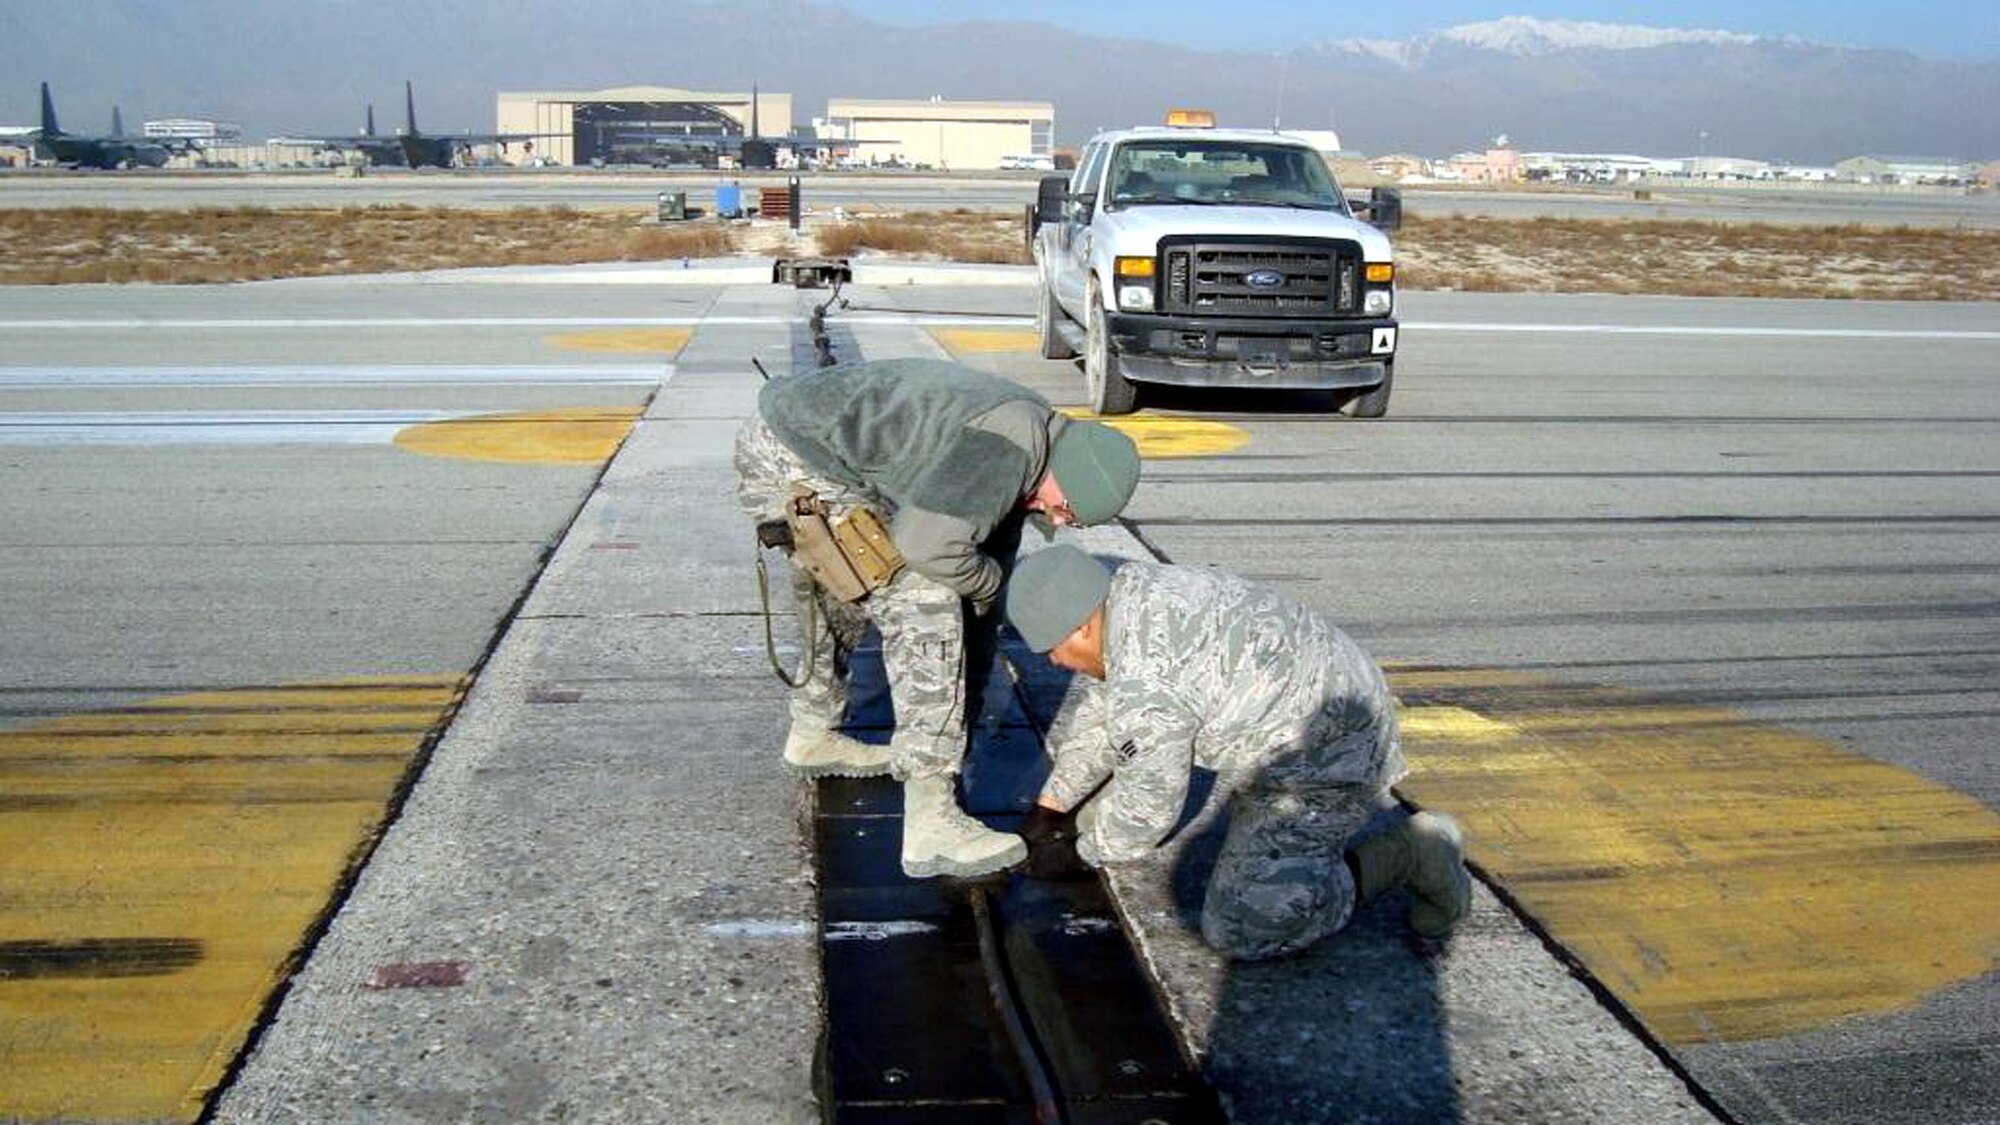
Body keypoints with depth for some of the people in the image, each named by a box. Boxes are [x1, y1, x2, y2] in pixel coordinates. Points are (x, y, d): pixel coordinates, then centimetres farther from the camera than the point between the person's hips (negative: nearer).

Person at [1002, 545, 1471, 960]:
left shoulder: (1144, 692, -30)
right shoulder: (1130, 588, -4)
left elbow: (1149, 806, -14)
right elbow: (1094, 706, 10)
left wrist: (1079, 855, 3)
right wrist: (1050, 805, 15)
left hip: (1326, 759, -9)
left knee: (1239, 931, -10)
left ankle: (1407, 855, 0)